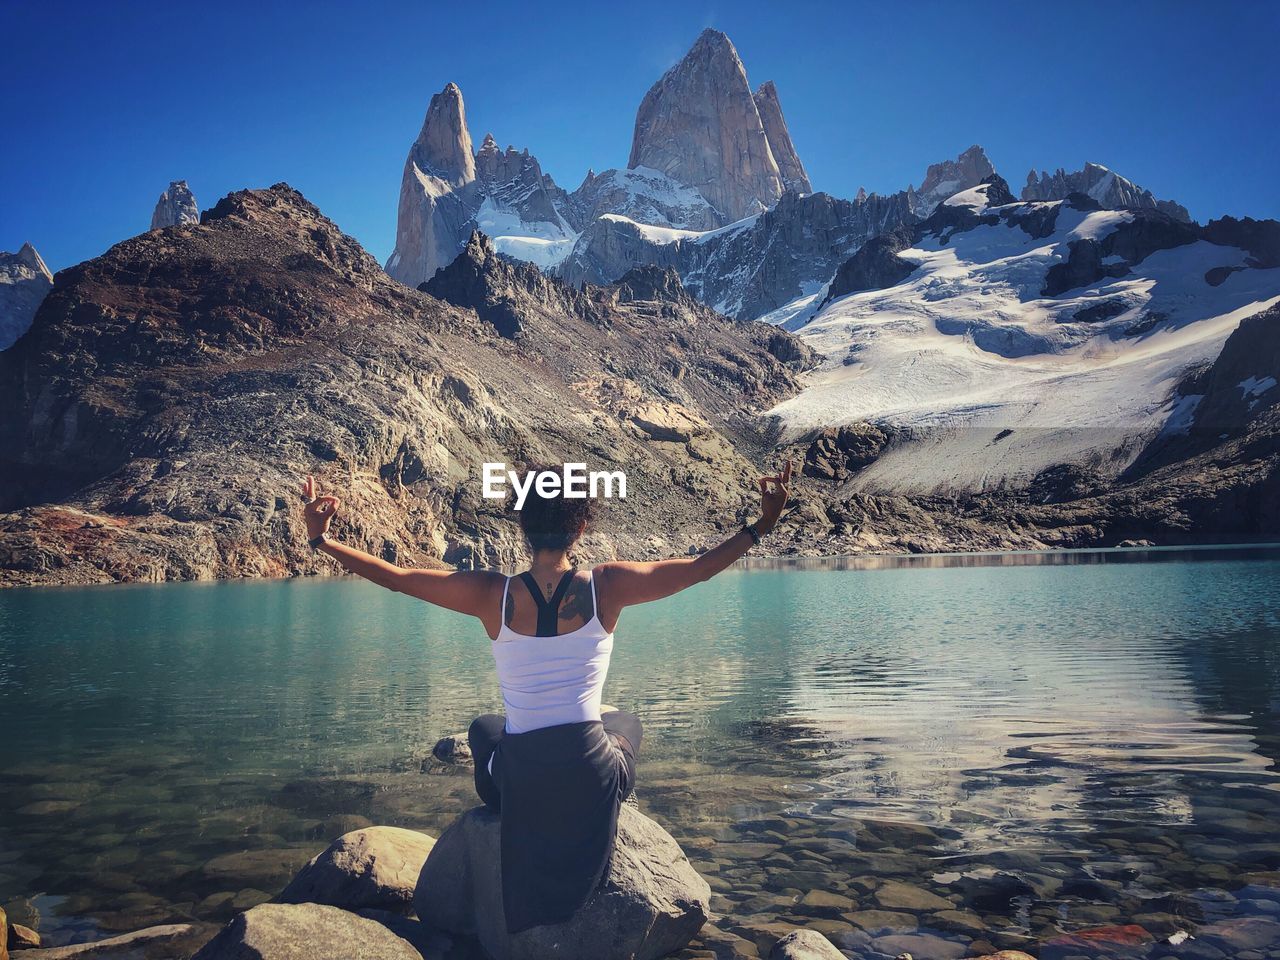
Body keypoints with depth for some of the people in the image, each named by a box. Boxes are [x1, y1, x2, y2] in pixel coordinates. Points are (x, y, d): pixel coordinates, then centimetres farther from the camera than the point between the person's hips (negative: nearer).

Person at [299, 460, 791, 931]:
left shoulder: (492, 595, -14)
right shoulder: (607, 587, -13)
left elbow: (395, 577, -6)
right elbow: (701, 567, -4)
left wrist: (321, 538, 3)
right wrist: (763, 523, 5)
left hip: (522, 779, 1)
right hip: (593, 777, 0)